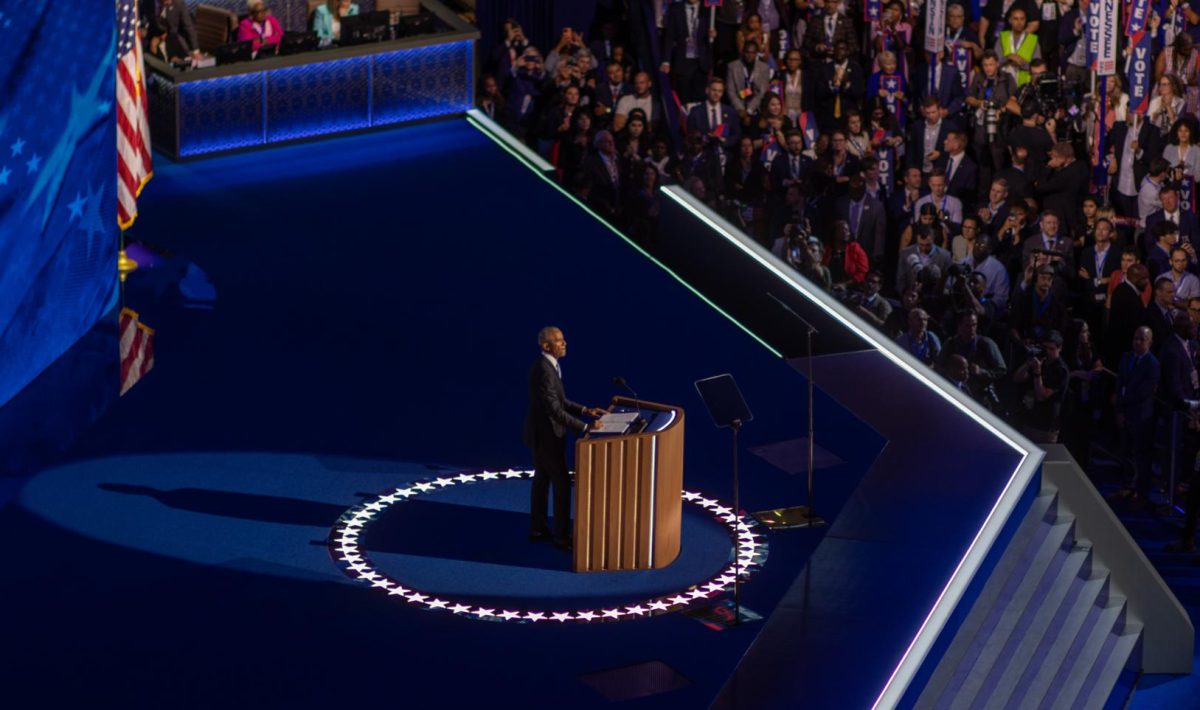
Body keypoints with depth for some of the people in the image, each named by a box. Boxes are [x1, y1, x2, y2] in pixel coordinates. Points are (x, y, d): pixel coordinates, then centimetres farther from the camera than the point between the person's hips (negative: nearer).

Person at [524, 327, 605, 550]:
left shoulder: (547, 366, 5)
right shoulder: (544, 372, -28)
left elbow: (559, 401, 14)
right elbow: (555, 410, -30)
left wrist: (584, 410, 6)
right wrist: (585, 427, -31)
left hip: (541, 433, 10)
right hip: (546, 435, -10)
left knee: (541, 480, 18)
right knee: (562, 484, -2)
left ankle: (538, 529, 27)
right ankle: (561, 536, 5)